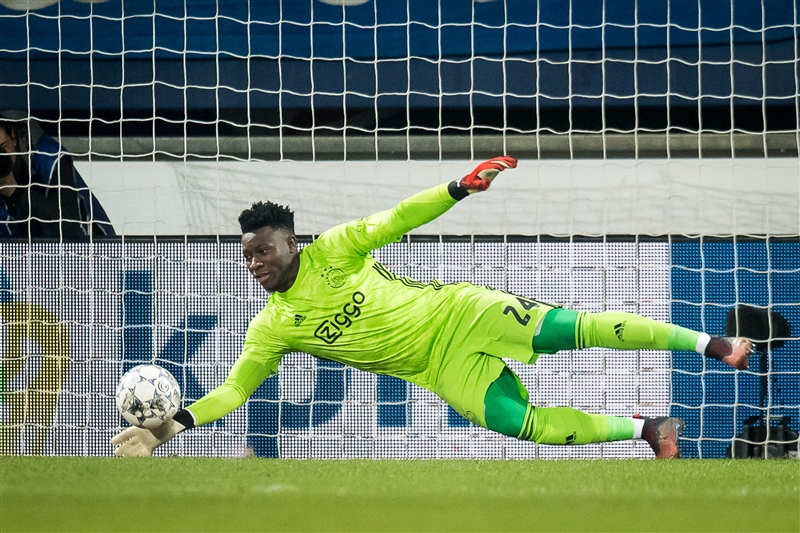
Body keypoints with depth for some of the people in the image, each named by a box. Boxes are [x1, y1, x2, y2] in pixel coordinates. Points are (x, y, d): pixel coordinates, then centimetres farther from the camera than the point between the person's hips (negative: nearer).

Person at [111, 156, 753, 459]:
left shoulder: (330, 253, -9)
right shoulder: (271, 329, -2)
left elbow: (393, 221, -11)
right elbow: (235, 389, 0)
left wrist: (459, 188, -22)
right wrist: (174, 424, -12)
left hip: (458, 312, -2)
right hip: (442, 368, 2)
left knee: (572, 328, -13)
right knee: (525, 423, -14)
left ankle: (711, 342, -2)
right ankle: (647, 429, 4)